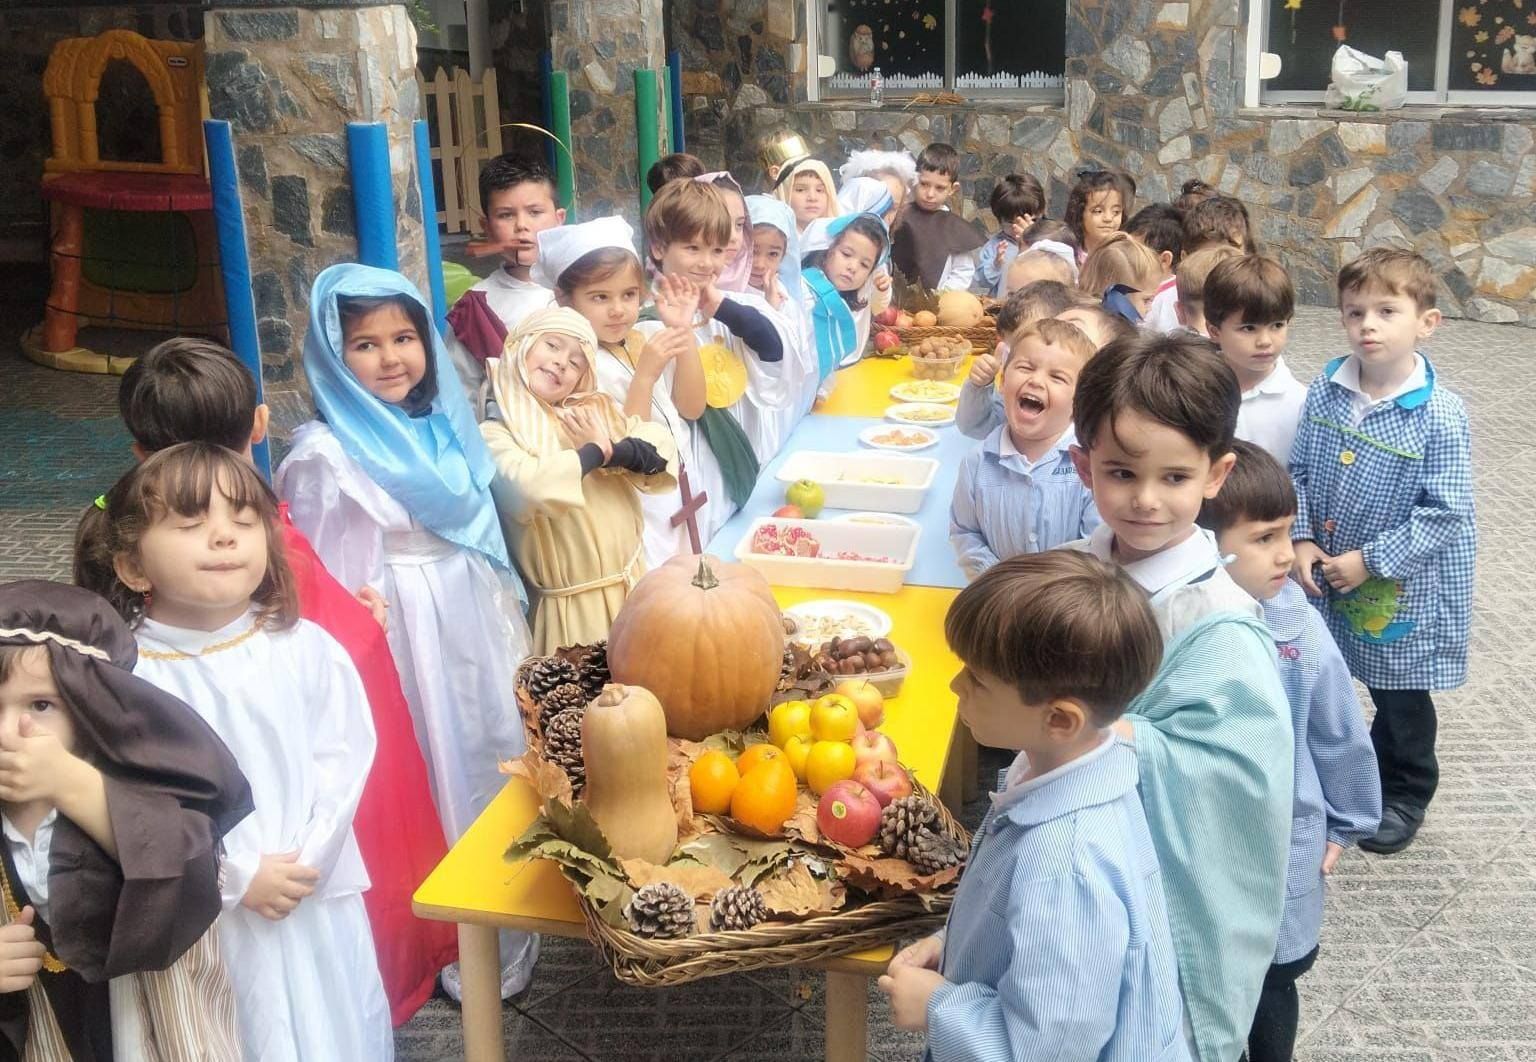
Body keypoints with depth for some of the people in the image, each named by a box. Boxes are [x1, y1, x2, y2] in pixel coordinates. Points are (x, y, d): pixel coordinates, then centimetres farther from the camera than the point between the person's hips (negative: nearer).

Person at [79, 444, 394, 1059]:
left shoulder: (305, 648, -5)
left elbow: (344, 755, -4)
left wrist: (307, 861, -13)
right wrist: (238, 877, -15)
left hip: (319, 901, 3)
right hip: (207, 915, -2)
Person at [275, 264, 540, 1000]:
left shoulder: (447, 427, 5)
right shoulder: (324, 456, -15)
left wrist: (508, 627, 16)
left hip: (472, 626, 7)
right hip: (397, 641, -7)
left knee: (486, 760, 17)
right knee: (427, 778, 3)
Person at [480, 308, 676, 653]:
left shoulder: (596, 411, 6)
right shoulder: (495, 434, -11)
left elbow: (663, 448, -2)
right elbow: (531, 487, -29)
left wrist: (613, 449, -19)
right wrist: (596, 453, -15)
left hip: (632, 584, 5)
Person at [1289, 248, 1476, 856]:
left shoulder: (1440, 416, -20)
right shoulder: (1325, 392, -6)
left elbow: (1446, 513, -19)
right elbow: (1298, 471, 2)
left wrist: (1369, 560, -20)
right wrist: (1301, 540, -10)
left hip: (1400, 591, -4)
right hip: (1322, 576, 4)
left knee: (1400, 697, 15)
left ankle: (1403, 794, 39)